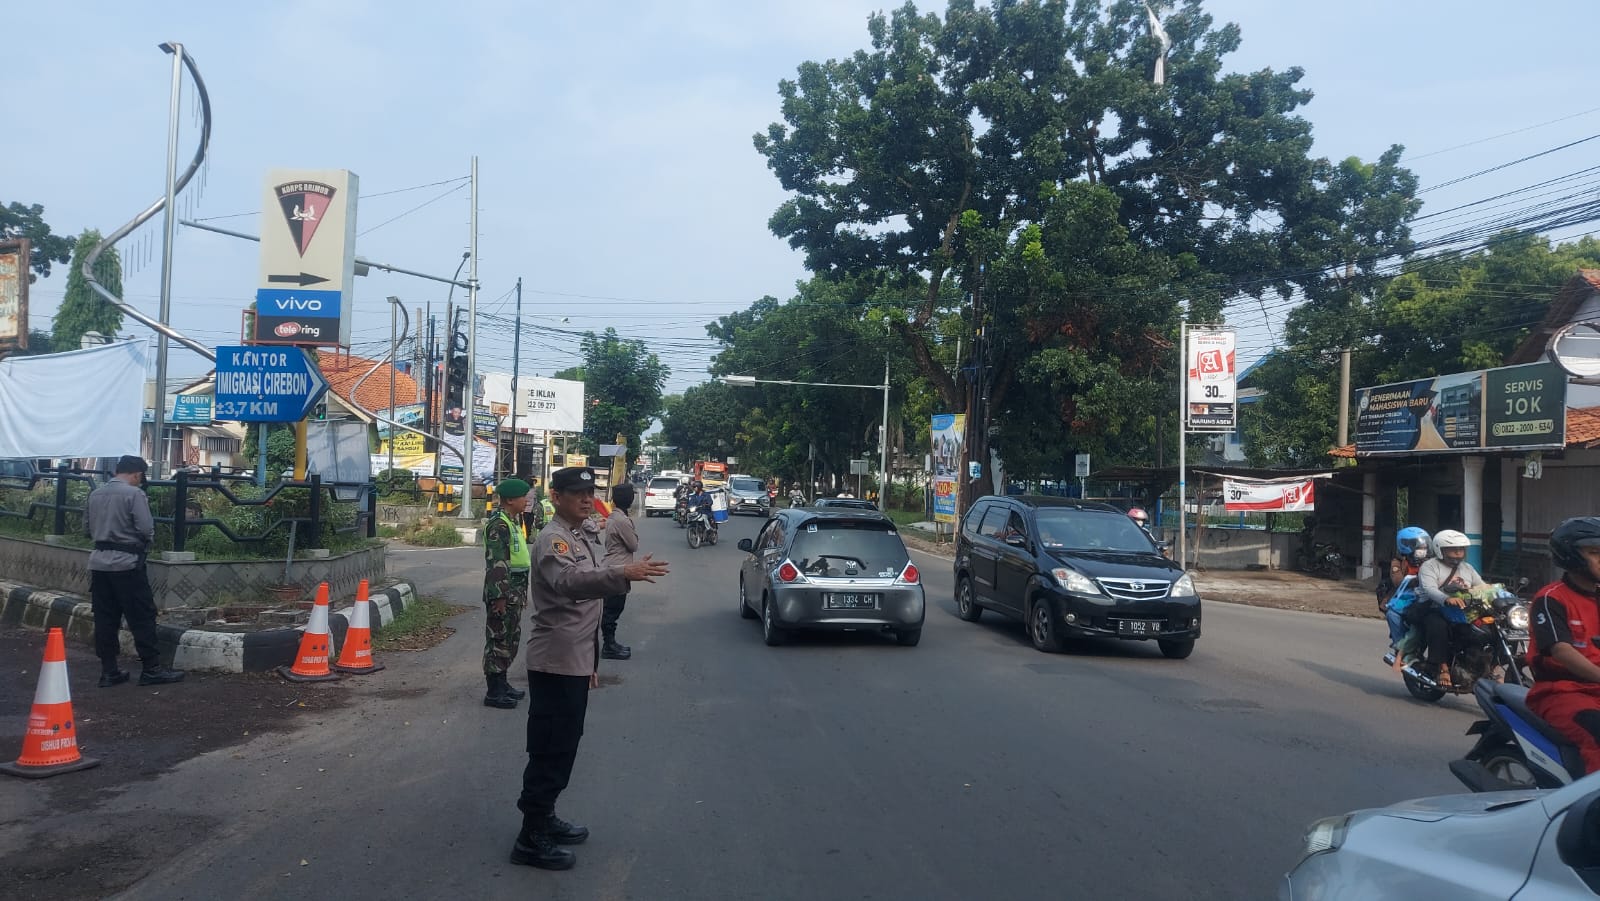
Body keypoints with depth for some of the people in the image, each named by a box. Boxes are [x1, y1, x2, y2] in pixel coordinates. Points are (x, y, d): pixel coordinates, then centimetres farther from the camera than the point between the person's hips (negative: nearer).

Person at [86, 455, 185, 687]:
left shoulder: (95, 494, 9)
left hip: (98, 562, 7)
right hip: (126, 563, -7)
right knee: (142, 617, 0)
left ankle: (108, 671, 13)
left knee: (105, 618, 10)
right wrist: (147, 544, 5)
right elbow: (146, 529, -15)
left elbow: (88, 526, 15)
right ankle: (151, 669, 2)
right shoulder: (134, 494, -11)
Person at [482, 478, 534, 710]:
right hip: (502, 594, -10)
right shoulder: (498, 525, -17)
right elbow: (496, 564, -22)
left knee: (511, 639, 17)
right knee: (498, 640, -3)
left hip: (514, 593, 10)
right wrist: (500, 596, -25)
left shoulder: (513, 522, 15)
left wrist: (521, 593, 23)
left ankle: (502, 684, 27)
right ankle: (493, 693, 3)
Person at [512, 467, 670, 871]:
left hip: (576, 661, 9)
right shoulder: (553, 539, -16)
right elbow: (567, 581, -38)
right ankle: (531, 838, 3)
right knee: (550, 749, -4)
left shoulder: (587, 537, 14)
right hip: (555, 662, -9)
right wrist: (623, 574, -53)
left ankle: (545, 817, 30)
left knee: (563, 746, 17)